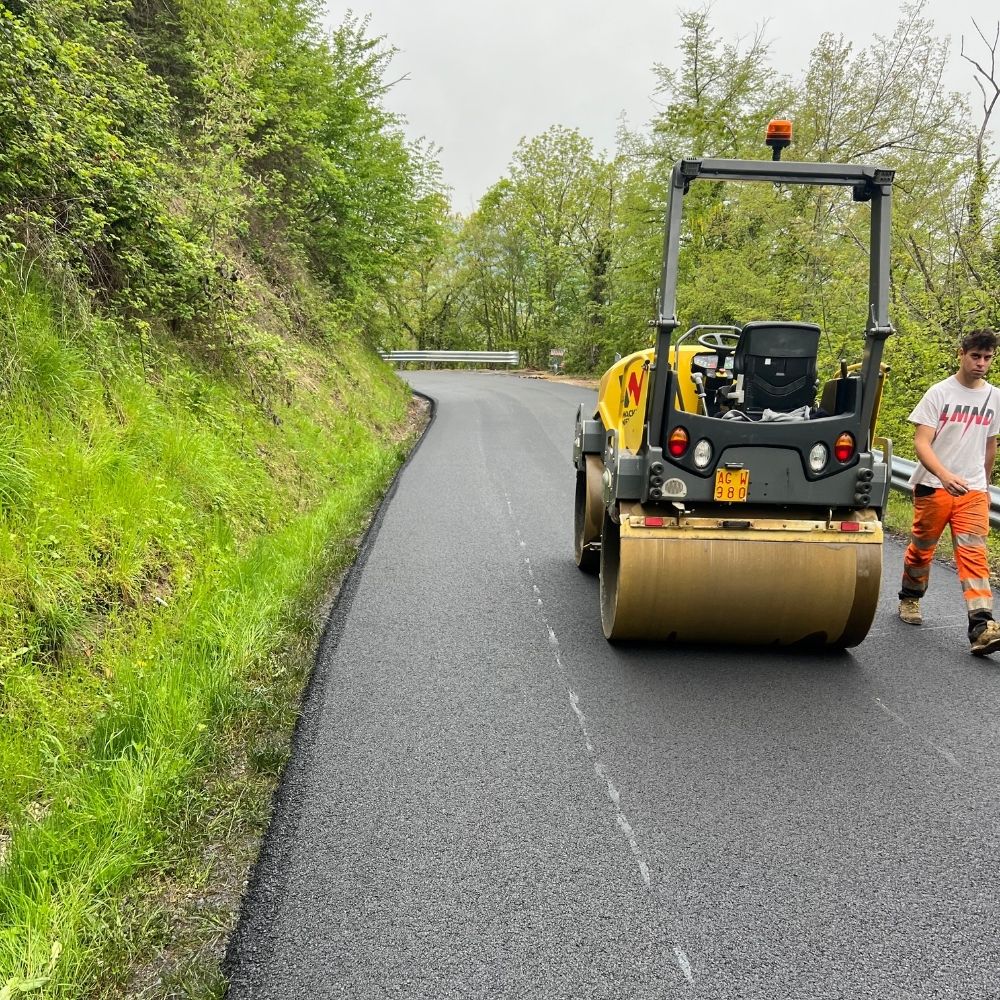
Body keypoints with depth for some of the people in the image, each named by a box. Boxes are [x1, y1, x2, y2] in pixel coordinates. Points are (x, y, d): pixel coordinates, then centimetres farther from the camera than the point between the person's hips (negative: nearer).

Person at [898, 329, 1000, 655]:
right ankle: (909, 599, 36)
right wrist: (944, 475, -30)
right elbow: (921, 442, -14)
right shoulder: (939, 393, -7)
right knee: (922, 548, 11)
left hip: (973, 491, 3)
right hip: (933, 486, -2)